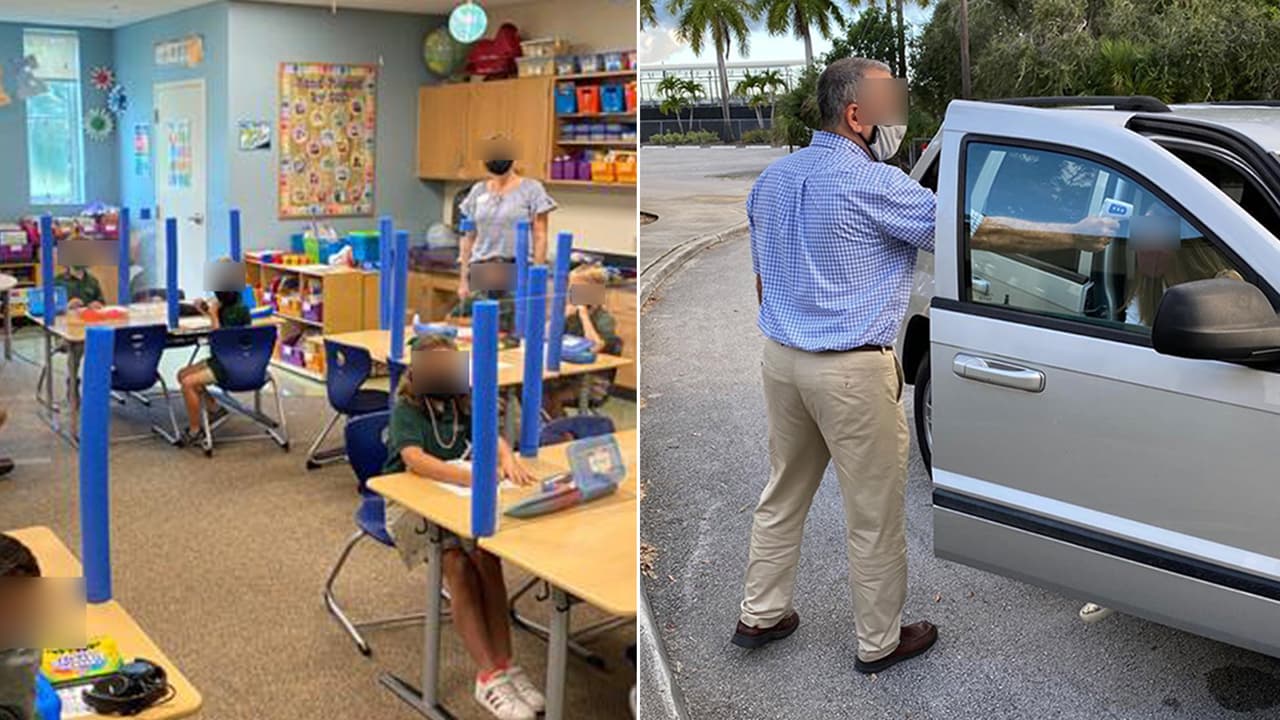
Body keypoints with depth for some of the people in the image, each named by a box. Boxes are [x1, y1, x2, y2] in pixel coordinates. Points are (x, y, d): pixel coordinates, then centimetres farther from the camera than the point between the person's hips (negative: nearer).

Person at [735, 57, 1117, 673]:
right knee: (875, 514, 7)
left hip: (780, 359, 8)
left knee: (782, 495, 20)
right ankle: (879, 641, 22)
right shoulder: (875, 185, -16)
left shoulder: (772, 179, 8)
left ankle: (760, 615, 30)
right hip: (853, 372, -8)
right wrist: (1075, 235, -6)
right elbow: (977, 232, -15)